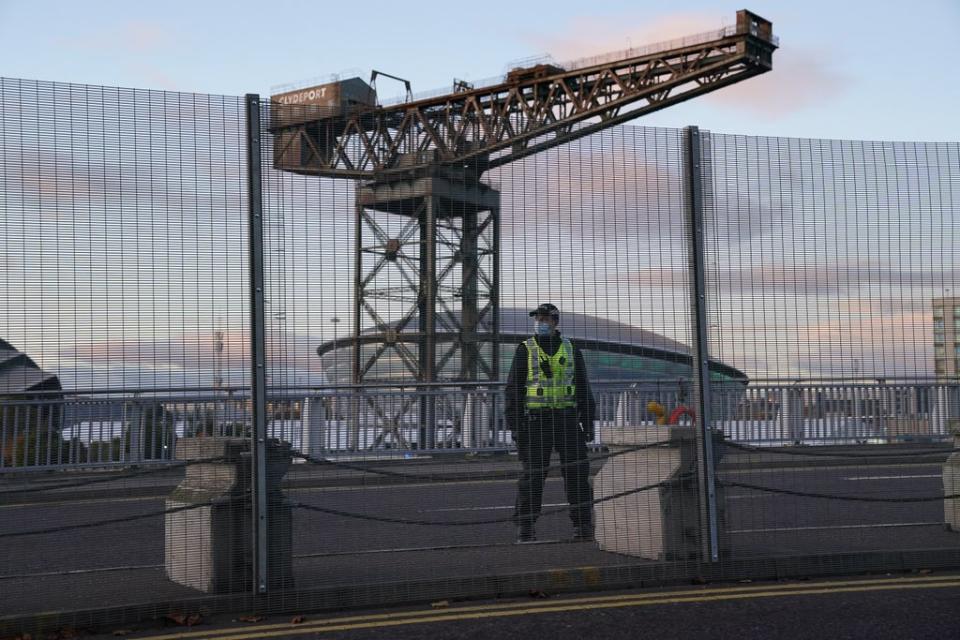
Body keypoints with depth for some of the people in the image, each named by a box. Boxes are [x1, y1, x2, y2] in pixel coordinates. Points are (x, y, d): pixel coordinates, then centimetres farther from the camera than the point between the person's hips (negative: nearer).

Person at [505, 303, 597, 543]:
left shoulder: (570, 350, 11)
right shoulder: (525, 350, 3)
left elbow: (583, 388, 14)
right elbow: (513, 388, 1)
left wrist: (588, 422, 8)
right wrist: (515, 424, -7)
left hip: (567, 418, 2)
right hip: (536, 420, -2)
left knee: (577, 471, -1)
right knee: (533, 474, -1)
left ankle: (583, 525, 7)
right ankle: (525, 527, 7)